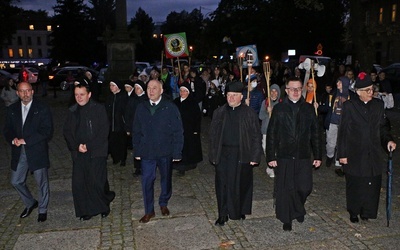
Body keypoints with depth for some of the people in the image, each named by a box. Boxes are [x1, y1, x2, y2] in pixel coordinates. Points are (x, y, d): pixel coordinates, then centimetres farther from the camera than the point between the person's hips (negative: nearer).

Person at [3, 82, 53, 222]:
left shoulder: (42, 109, -7)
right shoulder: (12, 110, 7)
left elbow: (47, 132, -14)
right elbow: (7, 130, 10)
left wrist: (25, 140, -18)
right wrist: (13, 139, -13)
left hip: (37, 152, -4)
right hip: (18, 153, 5)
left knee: (42, 182, 7)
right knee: (16, 182, 13)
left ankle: (42, 209, 28)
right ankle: (30, 204, 38)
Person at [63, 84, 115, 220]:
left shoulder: (99, 109, -2)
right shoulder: (73, 111, 12)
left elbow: (104, 131, -8)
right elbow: (67, 132, 11)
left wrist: (89, 146, -13)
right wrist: (76, 146, -6)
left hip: (97, 152, -4)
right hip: (79, 153, 4)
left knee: (97, 182, -6)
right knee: (78, 183, 0)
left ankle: (104, 206, 19)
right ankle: (86, 210, 16)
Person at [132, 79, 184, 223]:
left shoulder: (170, 108, -8)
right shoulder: (141, 108, 2)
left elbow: (178, 132, -8)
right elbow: (136, 131, 8)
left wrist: (177, 152, -11)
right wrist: (137, 151, 3)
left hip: (165, 152, -1)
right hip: (147, 152, 2)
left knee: (166, 179, 15)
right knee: (147, 181, 2)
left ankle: (164, 203, 38)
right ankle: (149, 211, 17)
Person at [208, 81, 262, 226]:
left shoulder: (249, 113, 0)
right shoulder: (219, 112, 6)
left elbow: (256, 136, -1)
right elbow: (212, 135, 8)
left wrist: (255, 157, -7)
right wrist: (213, 155, 2)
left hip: (242, 154, -1)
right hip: (223, 153, 2)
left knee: (241, 184, 7)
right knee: (222, 184, 4)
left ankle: (240, 212, 27)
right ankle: (223, 214, 16)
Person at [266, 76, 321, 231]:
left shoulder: (309, 108, 7)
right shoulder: (279, 109, 1)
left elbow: (315, 133, 9)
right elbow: (271, 134, -1)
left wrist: (317, 156, 5)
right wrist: (271, 156, -6)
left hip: (303, 156, 2)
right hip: (284, 156, -2)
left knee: (305, 187, 2)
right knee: (285, 189, 3)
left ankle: (298, 209, 34)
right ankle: (286, 219, 21)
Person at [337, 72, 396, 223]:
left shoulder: (378, 105, 5)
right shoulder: (349, 106, -6)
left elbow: (383, 127, 14)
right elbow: (343, 132, -5)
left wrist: (388, 140, -6)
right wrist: (342, 154, -6)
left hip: (374, 155, 3)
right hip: (355, 155, -3)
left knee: (372, 185, 5)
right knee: (354, 185, 10)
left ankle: (367, 212, 27)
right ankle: (353, 212, 31)